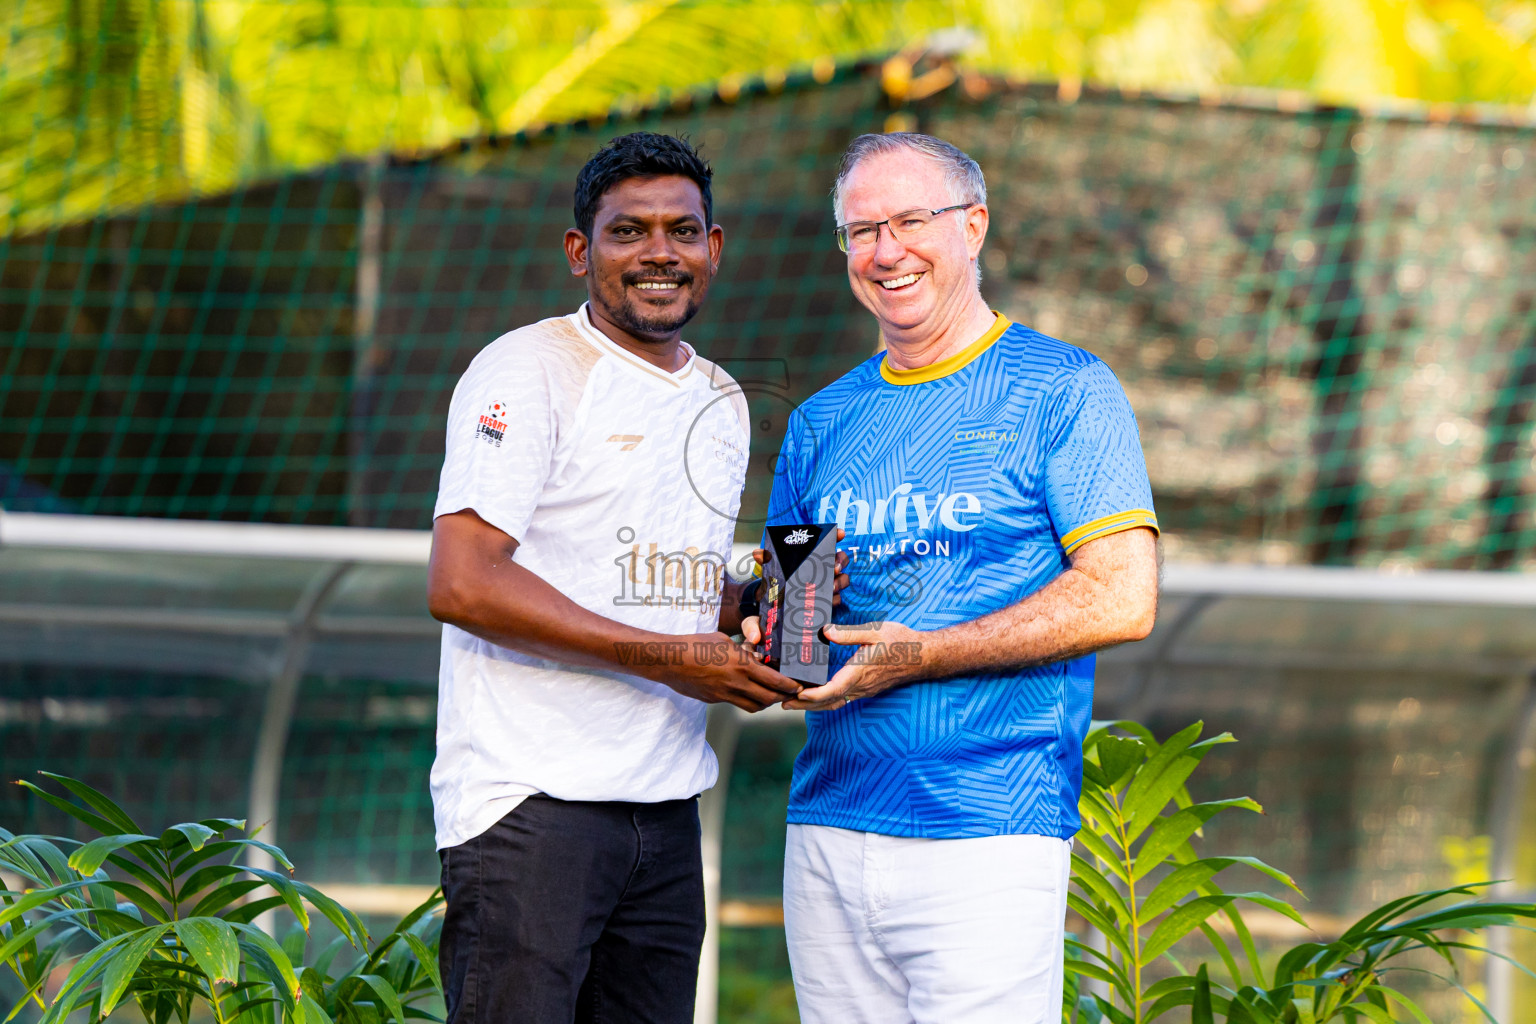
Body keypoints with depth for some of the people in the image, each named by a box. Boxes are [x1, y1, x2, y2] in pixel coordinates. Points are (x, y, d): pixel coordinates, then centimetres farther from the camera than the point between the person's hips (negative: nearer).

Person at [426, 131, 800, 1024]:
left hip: (665, 811, 7)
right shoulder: (527, 371, -7)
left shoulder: (720, 403, 18)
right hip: (531, 802, -7)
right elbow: (461, 584, -17)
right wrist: (667, 658, -17)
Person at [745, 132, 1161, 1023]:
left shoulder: (1064, 392, 0)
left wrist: (921, 656, -15)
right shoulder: (823, 423, 18)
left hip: (986, 840, -5)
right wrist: (771, 637, -3)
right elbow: (773, 598, 22)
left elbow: (1122, 600, -9)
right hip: (829, 835, 5)